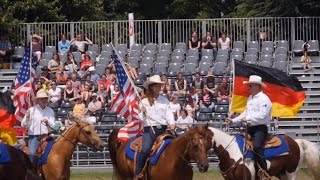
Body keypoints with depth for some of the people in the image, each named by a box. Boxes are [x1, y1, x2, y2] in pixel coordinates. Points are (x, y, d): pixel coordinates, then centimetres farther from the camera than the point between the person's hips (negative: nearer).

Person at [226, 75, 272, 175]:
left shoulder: (263, 99, -11)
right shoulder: (250, 98, 18)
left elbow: (262, 115, -22)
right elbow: (246, 113, 26)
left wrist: (248, 118, -24)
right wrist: (233, 121, 17)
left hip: (260, 128, -10)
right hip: (250, 128, 10)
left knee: (256, 146, -31)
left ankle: (263, 172, -31)